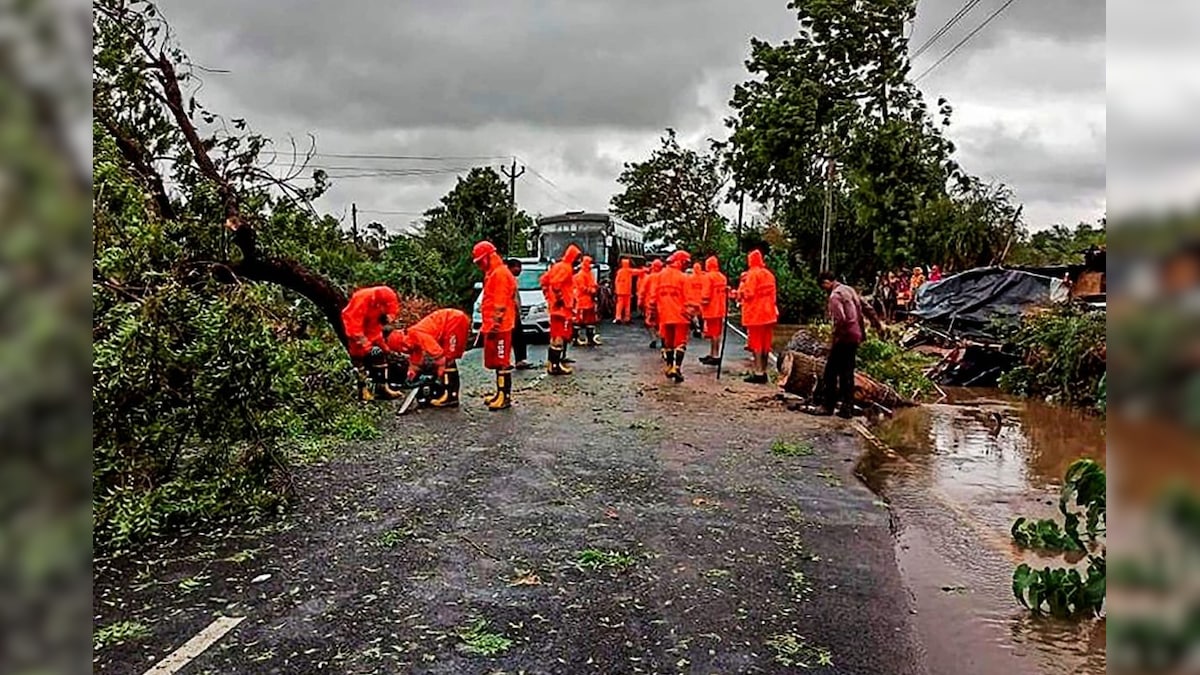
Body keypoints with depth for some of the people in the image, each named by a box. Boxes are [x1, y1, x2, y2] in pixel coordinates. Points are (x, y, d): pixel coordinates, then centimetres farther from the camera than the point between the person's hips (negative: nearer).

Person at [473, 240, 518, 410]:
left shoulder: (500, 274, -13)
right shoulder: (491, 274, 19)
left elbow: (500, 304, -20)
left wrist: (495, 324, -22)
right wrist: (487, 324, 23)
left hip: (499, 327, -10)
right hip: (492, 326, 10)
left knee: (502, 362, -8)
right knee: (495, 362, 14)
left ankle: (506, 397, -6)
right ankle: (500, 393, 22)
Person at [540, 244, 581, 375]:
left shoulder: (558, 266, 17)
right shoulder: (566, 268, -13)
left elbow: (544, 280, 19)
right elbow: (556, 283, -28)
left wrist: (549, 297, 18)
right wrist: (560, 298, -20)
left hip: (555, 306, 11)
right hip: (562, 307, -11)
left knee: (557, 334, 19)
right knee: (560, 336, -9)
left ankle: (553, 361, 25)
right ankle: (555, 366, -9)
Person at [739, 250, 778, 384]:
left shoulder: (752, 274, -11)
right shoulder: (769, 274, 11)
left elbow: (747, 294, -17)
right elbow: (772, 295, 14)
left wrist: (742, 283, -2)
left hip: (755, 314, -7)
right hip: (768, 313, 7)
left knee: (756, 344, -3)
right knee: (765, 344, 10)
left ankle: (758, 373, -5)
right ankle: (763, 372, 15)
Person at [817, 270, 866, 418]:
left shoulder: (835, 296, -13)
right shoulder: (849, 290, 14)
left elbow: (840, 319, -22)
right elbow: (861, 312, 16)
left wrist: (834, 339, -14)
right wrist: (862, 333, 20)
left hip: (844, 338, -9)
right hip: (855, 336, 9)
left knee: (831, 371, 0)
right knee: (847, 373, 12)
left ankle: (828, 406, 3)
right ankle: (847, 408, 13)